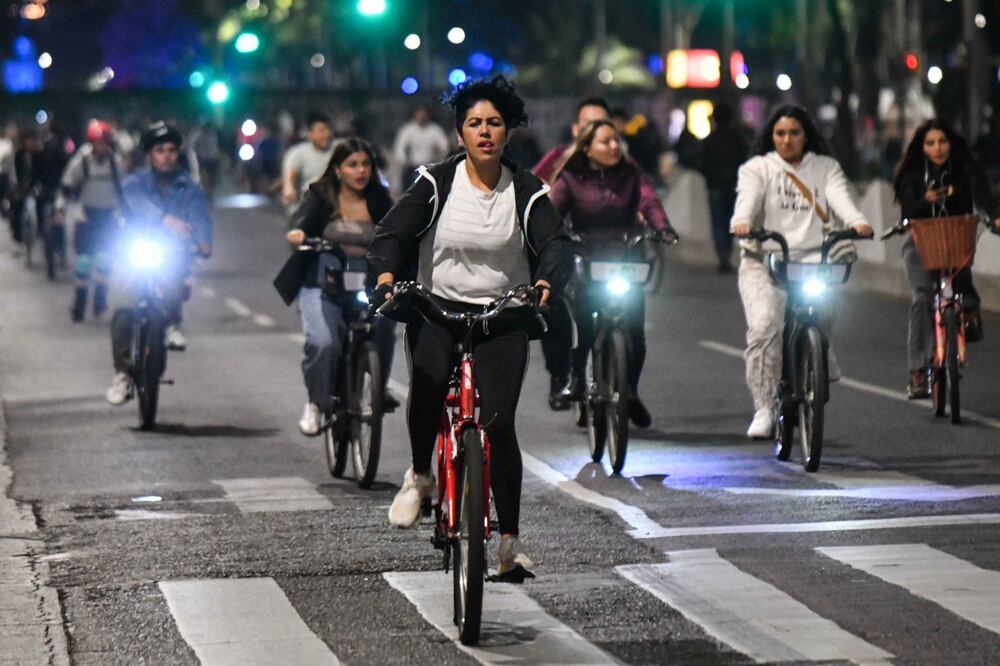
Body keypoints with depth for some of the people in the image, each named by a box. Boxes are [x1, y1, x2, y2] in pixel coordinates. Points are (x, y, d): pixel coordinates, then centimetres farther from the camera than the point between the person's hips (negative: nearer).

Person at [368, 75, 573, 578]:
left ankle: (510, 540, -1)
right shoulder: (436, 183, -1)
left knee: (498, 423, -12)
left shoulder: (526, 191, 0)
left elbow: (556, 245, -10)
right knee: (428, 386, -30)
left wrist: (545, 281, -33)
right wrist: (386, 274, -31)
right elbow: (393, 231, -10)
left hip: (503, 319, 0)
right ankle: (420, 476, -1)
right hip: (436, 312, 0)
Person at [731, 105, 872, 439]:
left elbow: (839, 197, 0)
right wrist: (741, 221, -30)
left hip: (813, 257, 1)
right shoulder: (757, 168, 14)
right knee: (765, 324, -21)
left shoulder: (826, 167, 19)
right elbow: (748, 197, -7)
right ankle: (764, 408, -15)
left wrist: (857, 222, -22)